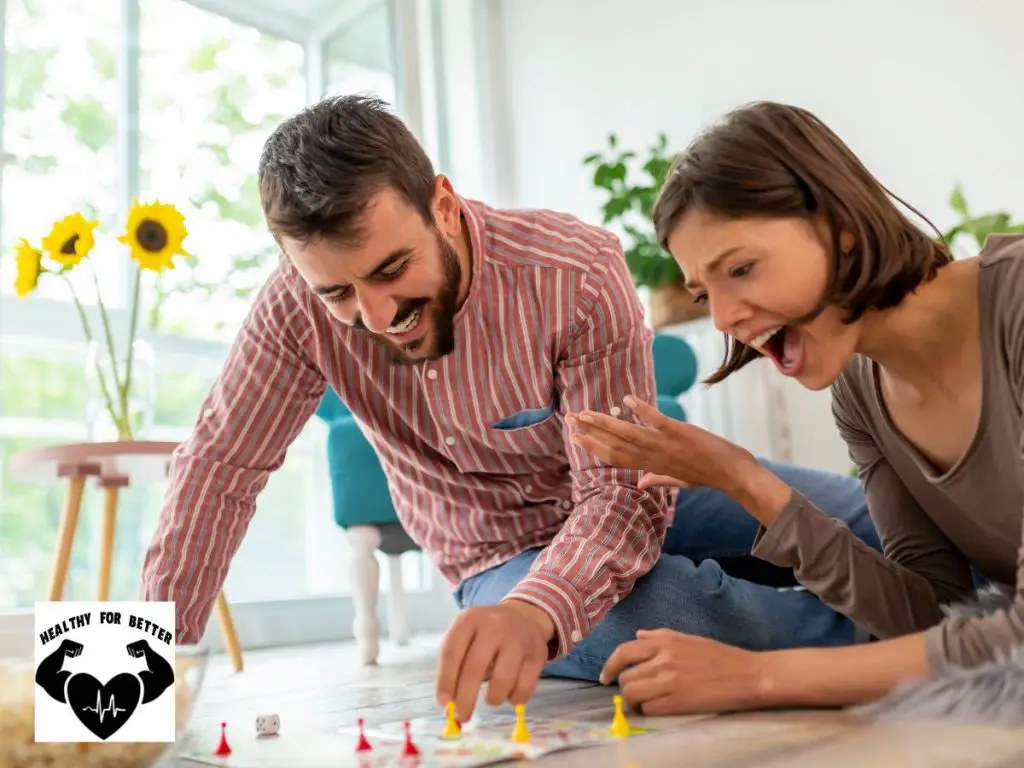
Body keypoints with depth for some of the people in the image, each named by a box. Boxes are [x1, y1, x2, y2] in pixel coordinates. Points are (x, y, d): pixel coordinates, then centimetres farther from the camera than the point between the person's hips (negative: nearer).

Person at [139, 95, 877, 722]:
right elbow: (220, 464, -12)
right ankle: (851, 630, -2)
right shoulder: (301, 306, -20)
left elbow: (623, 493, -30)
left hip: (640, 493, 1)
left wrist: (533, 611, -50)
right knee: (663, 613, -34)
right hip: (506, 557, 0)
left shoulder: (579, 273, -27)